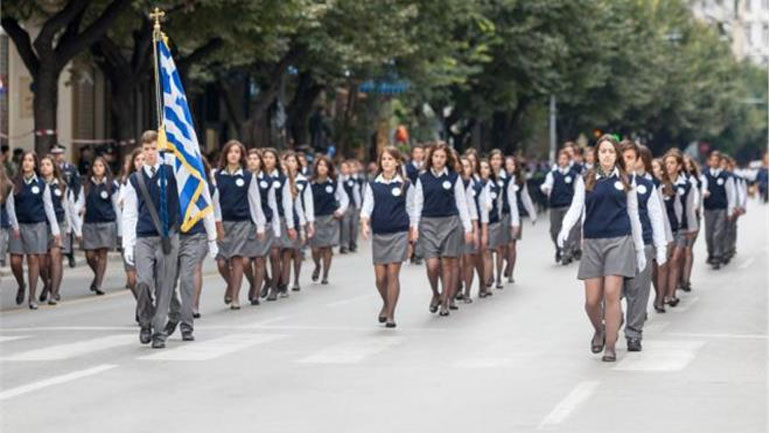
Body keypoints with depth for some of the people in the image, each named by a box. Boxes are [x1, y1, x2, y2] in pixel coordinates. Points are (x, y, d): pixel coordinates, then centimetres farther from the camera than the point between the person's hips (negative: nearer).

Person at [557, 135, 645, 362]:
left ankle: (610, 346, -1)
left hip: (619, 241, -1)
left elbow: (633, 215, 12)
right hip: (592, 242, 1)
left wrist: (640, 249, 12)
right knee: (592, 299, -1)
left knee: (612, 293, -11)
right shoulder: (585, 181, 8)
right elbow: (576, 207, 0)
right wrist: (565, 229, -21)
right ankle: (599, 330, 31)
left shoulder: (626, 181, 8)